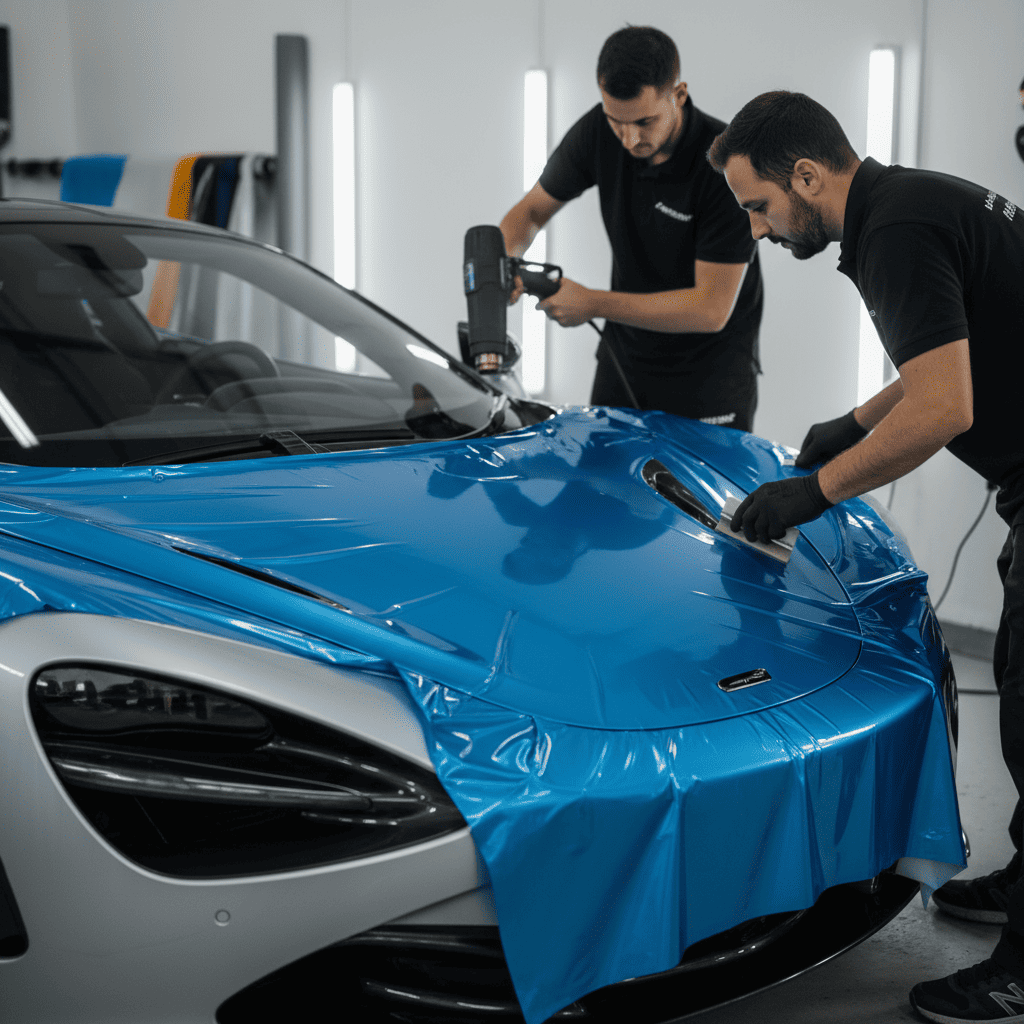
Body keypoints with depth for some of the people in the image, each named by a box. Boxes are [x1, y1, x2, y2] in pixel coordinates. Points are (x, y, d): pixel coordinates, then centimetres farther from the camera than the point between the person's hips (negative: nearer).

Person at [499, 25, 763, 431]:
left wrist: (594, 303, -26)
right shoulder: (598, 131, -11)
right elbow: (531, 211, 3)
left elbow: (711, 309, -26)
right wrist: (503, 262, -20)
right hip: (622, 362, 5)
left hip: (710, 378, -5)